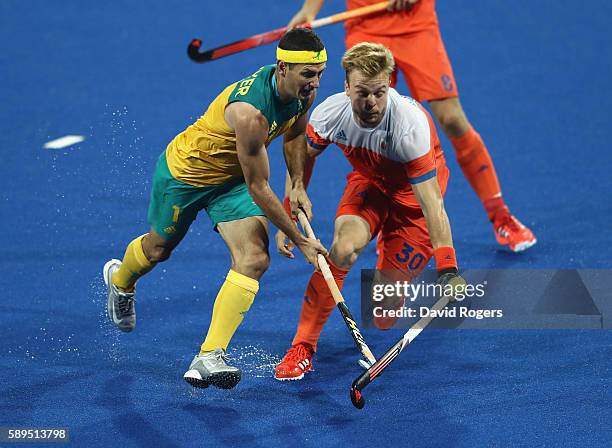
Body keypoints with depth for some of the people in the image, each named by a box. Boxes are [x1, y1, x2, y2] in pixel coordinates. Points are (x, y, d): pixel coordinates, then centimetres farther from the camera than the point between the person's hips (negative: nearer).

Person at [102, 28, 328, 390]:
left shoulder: (305, 91, -18)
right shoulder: (250, 112, -41)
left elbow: (294, 134, 8)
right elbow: (258, 188, -33)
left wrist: (298, 185, -3)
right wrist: (301, 241, -28)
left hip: (231, 180, 6)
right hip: (185, 172, -6)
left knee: (254, 259, -17)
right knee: (158, 248, 21)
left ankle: (209, 357, -19)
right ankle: (120, 280, 58)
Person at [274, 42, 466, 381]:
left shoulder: (411, 126, -36)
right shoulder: (329, 114, -23)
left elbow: (432, 207, -38)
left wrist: (447, 272, -45)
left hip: (412, 191, -3)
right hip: (368, 180, 3)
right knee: (343, 247, -31)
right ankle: (303, 347, -17)